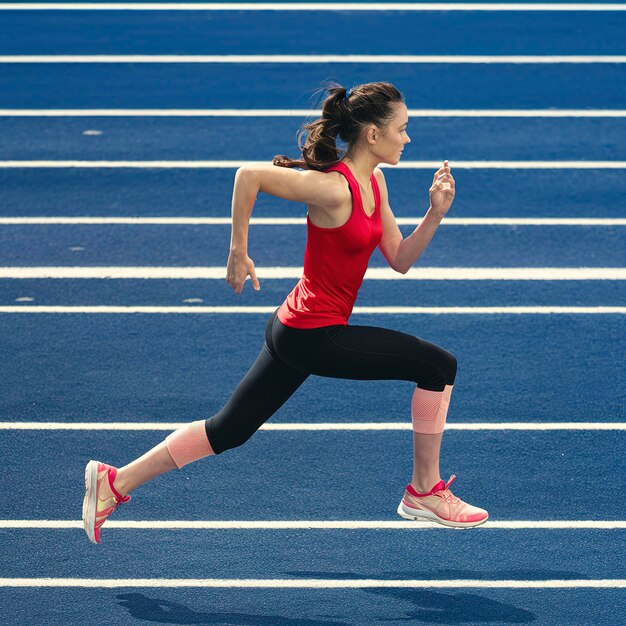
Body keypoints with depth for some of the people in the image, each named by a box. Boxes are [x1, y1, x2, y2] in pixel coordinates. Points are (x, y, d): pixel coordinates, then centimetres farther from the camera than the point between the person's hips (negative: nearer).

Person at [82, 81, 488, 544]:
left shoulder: (374, 182, 8)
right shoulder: (333, 188, -21)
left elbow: (400, 260, 12)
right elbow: (248, 175, -21)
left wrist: (436, 214, -3)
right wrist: (238, 254, -15)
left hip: (296, 329, 10)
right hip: (313, 335, -10)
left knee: (230, 429, 15)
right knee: (439, 366, -6)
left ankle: (115, 482, 19)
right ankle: (426, 493, 7)